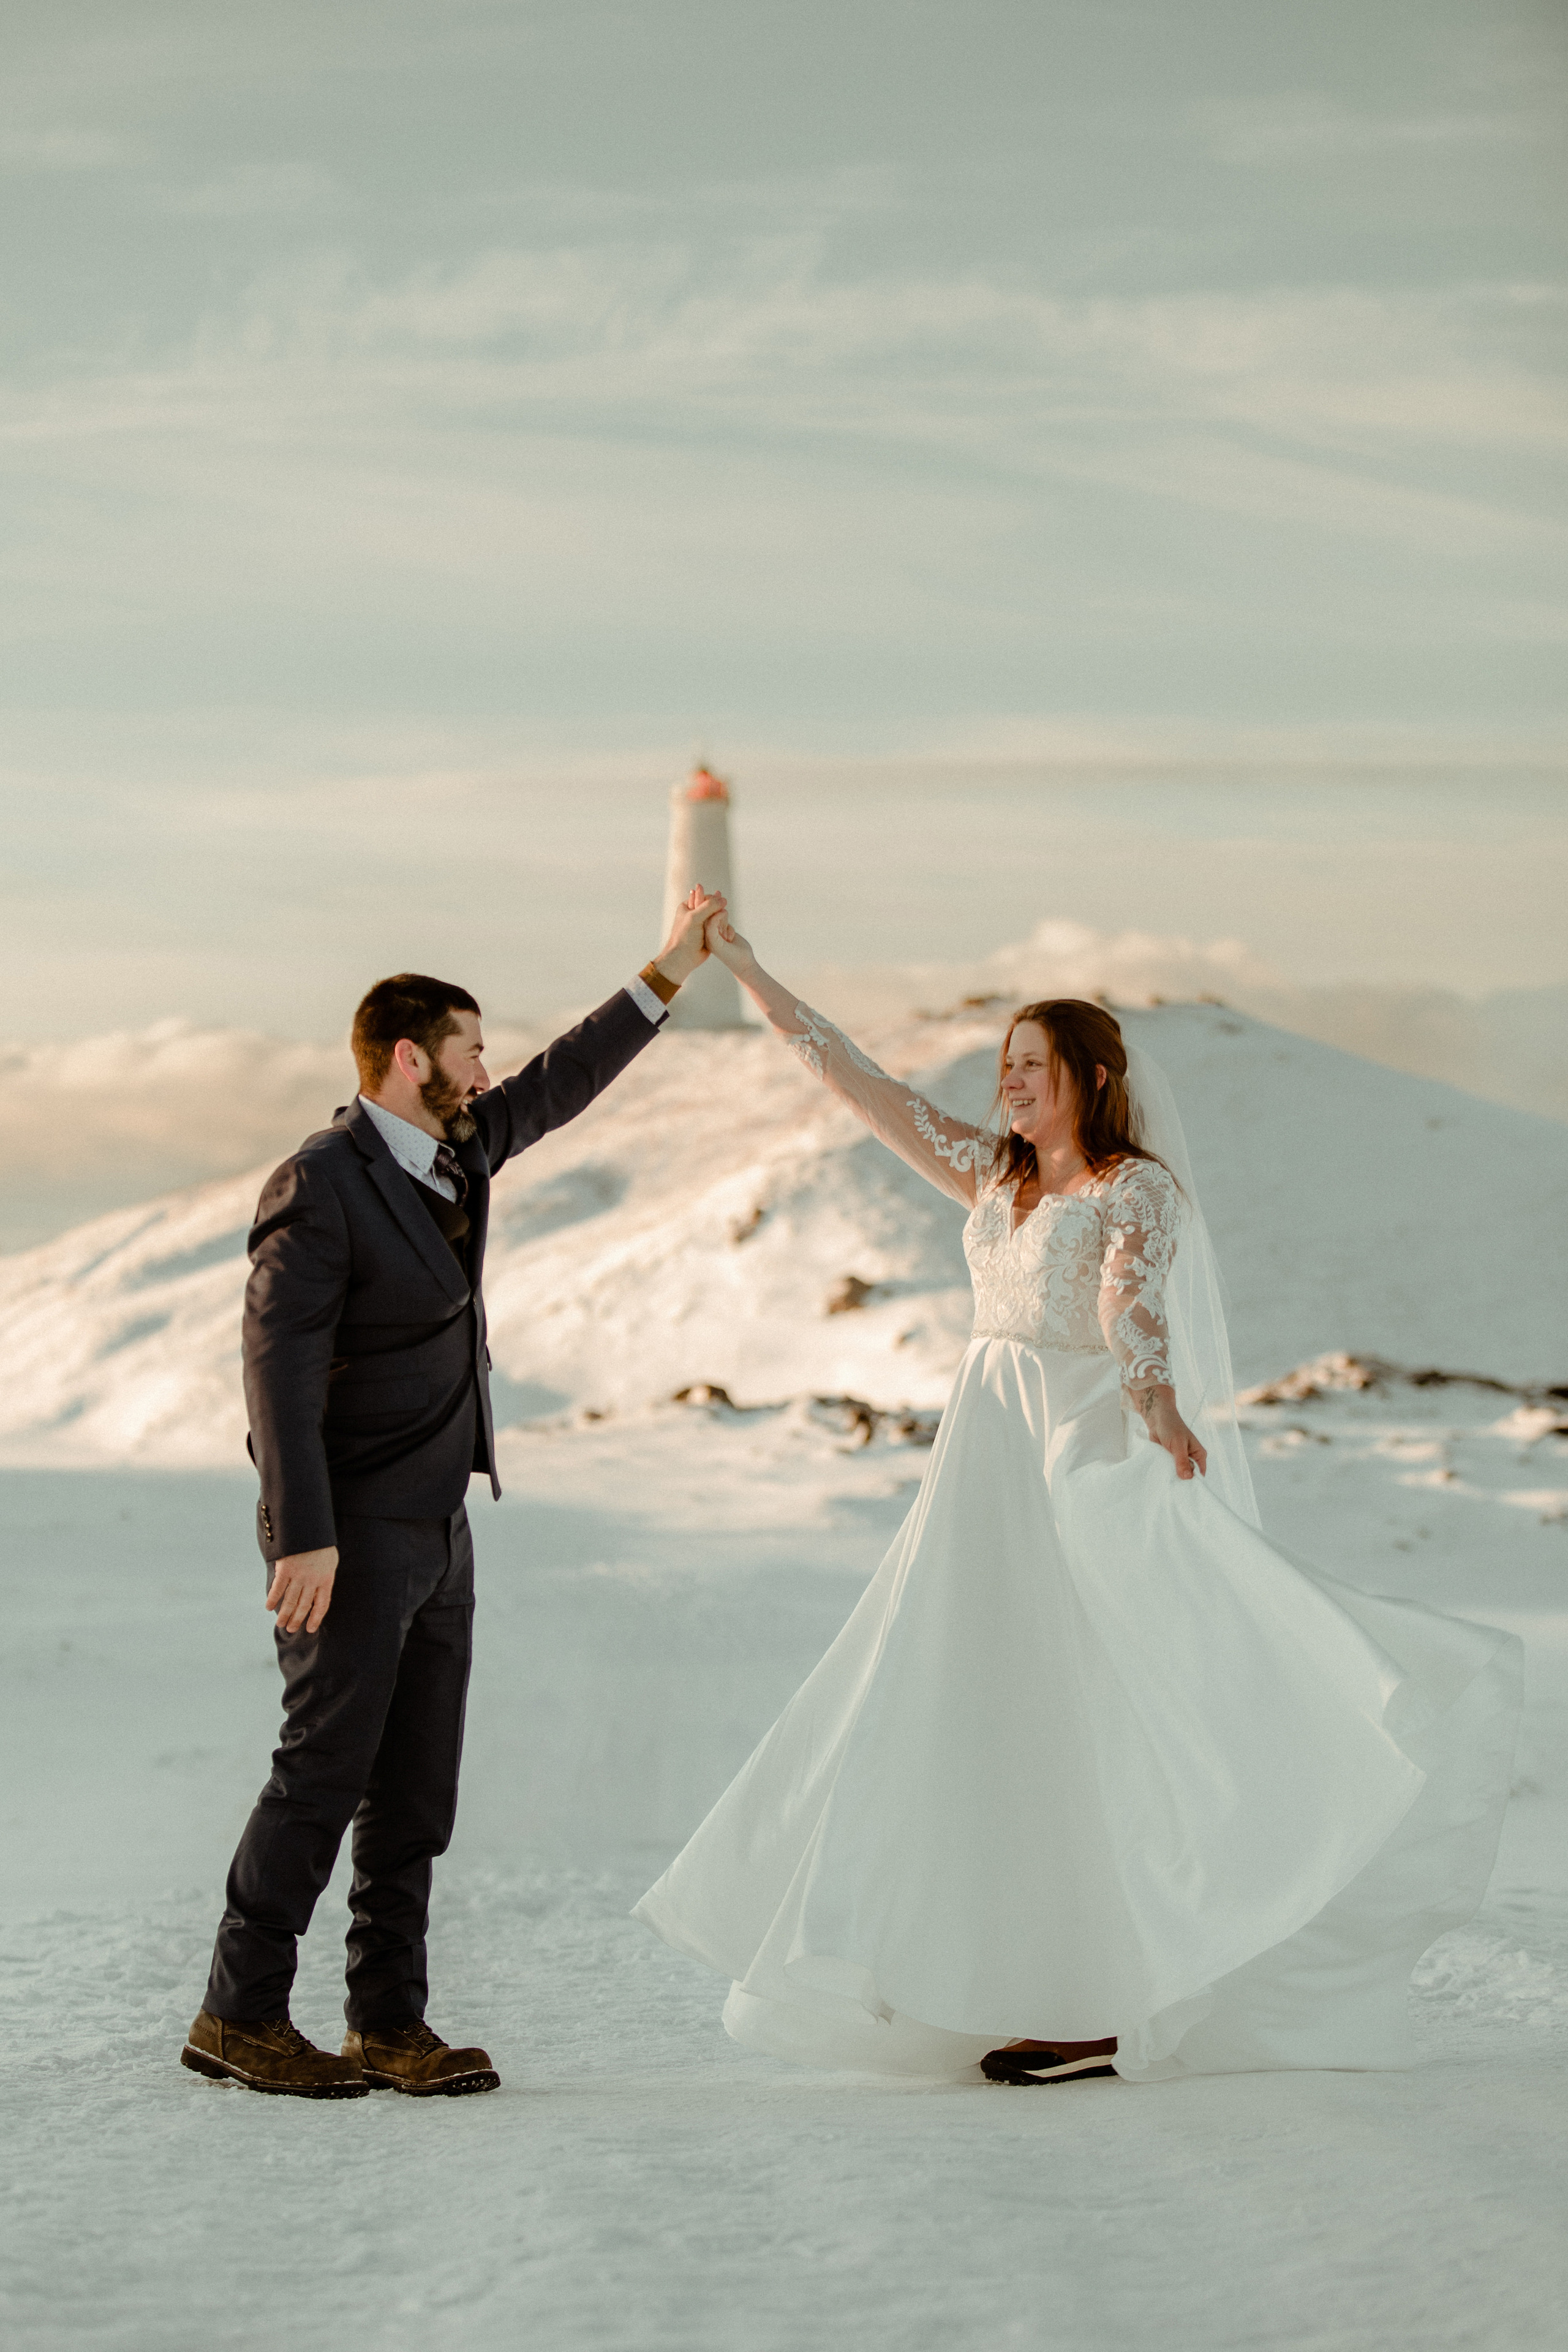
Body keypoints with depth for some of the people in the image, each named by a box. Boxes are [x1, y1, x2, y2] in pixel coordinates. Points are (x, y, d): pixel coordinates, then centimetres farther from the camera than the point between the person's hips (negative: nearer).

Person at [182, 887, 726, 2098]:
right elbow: (279, 1363, -19)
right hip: (351, 1533, -8)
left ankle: (391, 2026, 12)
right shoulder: (319, 1184, -15)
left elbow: (560, 1085, 25)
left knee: (417, 1789, 8)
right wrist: (304, 1537, -24)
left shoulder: (456, 1148, 10)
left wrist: (670, 973, 24)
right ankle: (238, 2018, 4)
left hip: (436, 1529, 9)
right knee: (325, 1770, -6)